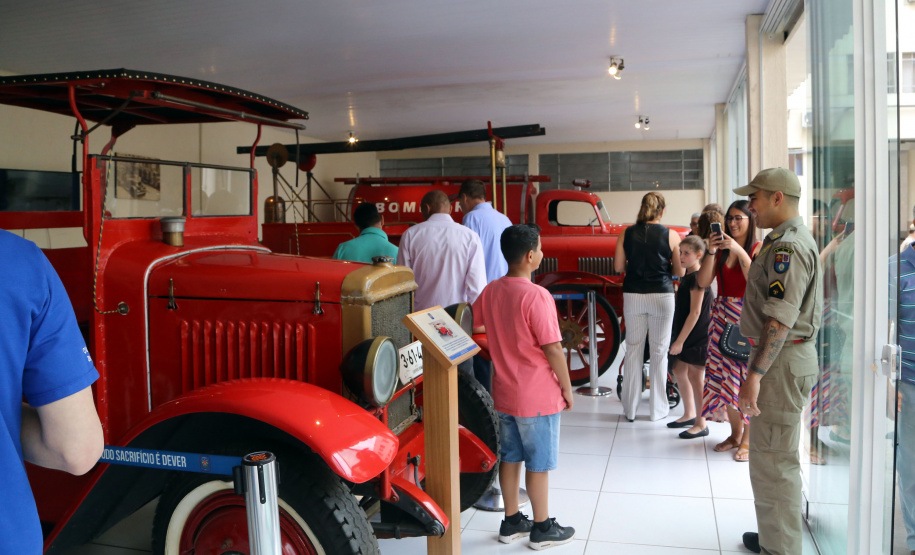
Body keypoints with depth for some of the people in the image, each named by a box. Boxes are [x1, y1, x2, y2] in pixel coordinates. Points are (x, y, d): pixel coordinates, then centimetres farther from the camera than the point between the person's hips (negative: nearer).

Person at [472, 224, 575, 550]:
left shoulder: (490, 291, -1)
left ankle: (511, 522, 28)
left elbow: (474, 326, 13)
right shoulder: (537, 296, -22)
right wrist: (567, 388, -7)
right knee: (538, 464, 7)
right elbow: (553, 349, -19)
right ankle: (543, 529, 20)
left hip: (504, 394, 7)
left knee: (510, 458, 16)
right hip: (538, 397, -6)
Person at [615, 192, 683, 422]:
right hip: (661, 296, -1)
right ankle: (657, 409, 15)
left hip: (633, 296, 2)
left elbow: (619, 267, 2)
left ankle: (630, 409, 15)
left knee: (633, 350, 10)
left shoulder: (626, 234, 0)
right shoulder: (671, 236, -4)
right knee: (659, 352, 8)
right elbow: (679, 271, -2)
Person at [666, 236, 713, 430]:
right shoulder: (687, 277, 12)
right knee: (679, 370, 15)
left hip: (697, 337, -10)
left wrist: (680, 341, -21)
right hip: (685, 336, 10)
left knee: (695, 377, -2)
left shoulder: (698, 279, -17)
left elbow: (695, 313, -21)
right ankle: (689, 415, 28)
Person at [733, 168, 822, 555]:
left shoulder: (787, 246, -19)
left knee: (772, 460, -3)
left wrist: (755, 374, -26)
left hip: (781, 362, -11)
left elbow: (780, 320, -26)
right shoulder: (790, 240, 15)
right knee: (772, 455, 21)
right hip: (783, 358, 11)